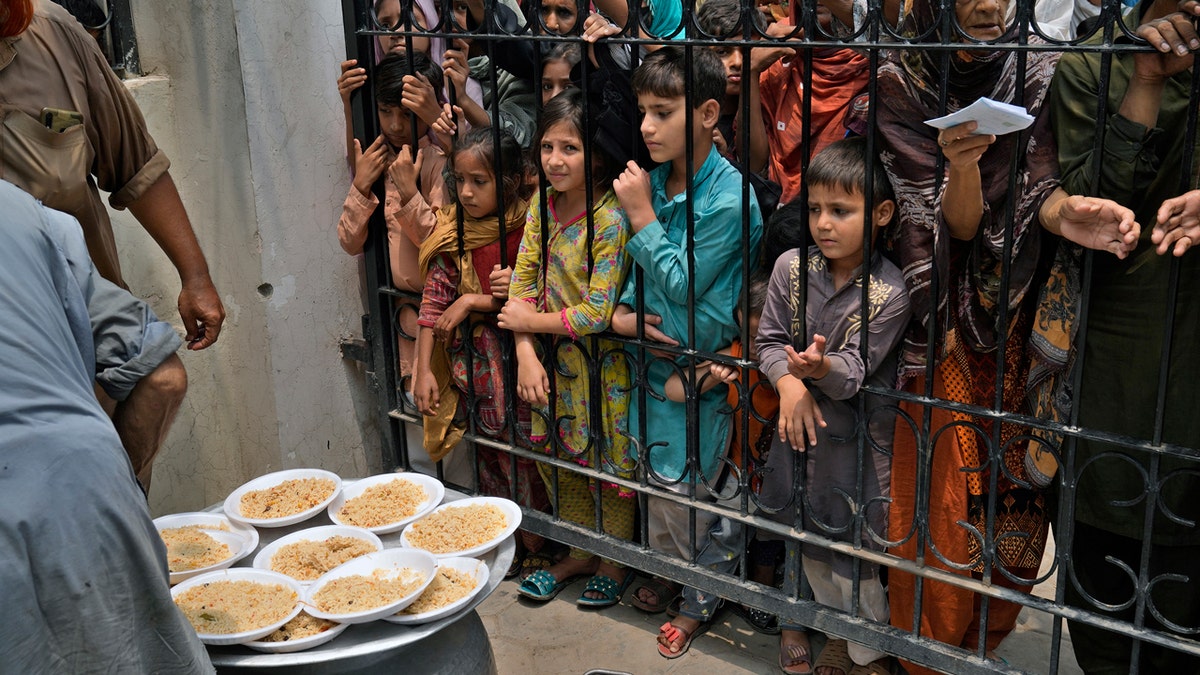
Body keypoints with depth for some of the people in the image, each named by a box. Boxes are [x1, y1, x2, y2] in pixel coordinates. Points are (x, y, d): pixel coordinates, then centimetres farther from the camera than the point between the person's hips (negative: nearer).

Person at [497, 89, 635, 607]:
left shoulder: (611, 219, -23)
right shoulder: (543, 205, -2)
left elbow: (597, 312, -24)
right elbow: (522, 282, 0)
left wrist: (529, 320, -13)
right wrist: (526, 354, -11)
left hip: (602, 364, -7)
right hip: (551, 359, 7)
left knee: (607, 465, 10)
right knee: (559, 460, 19)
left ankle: (617, 563, 32)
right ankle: (579, 555, 40)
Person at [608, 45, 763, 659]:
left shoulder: (728, 199, -21)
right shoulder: (653, 179, -1)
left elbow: (683, 285, -18)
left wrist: (641, 216, -17)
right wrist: (622, 312, -6)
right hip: (653, 356, 6)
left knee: (681, 492, 5)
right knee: (655, 480, 19)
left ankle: (700, 600, 29)